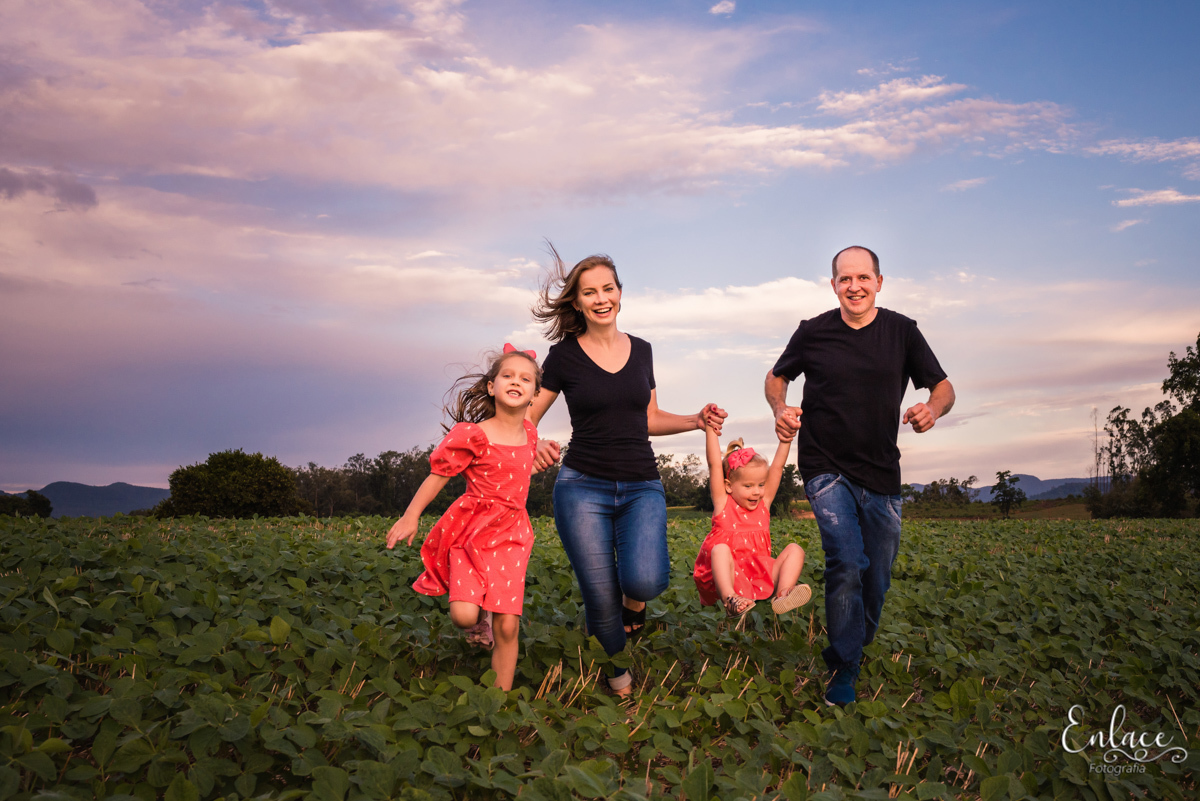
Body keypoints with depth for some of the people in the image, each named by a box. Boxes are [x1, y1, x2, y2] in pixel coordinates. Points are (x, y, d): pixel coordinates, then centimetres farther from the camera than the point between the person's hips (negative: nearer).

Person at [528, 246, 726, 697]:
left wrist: (696, 420, 4)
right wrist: (534, 446, -18)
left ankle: (634, 598, 14)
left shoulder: (641, 351, 10)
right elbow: (524, 419, 4)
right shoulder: (564, 355, 0)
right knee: (601, 598, -4)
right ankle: (616, 677, 27)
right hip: (583, 487, -2)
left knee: (645, 581, -25)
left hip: (642, 487, 2)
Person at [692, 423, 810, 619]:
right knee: (720, 549, -32)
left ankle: (783, 594, -35)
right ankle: (730, 599, -51)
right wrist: (711, 429, -10)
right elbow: (715, 465, -6)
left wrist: (786, 440, 0)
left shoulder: (764, 504, 11)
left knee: (794, 549, -11)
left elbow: (777, 468, 8)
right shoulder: (723, 504, 1)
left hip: (762, 577, 4)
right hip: (729, 578, -4)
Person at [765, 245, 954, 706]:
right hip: (826, 468, -2)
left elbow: (943, 387, 5)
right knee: (847, 562, -21)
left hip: (881, 473, 3)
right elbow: (776, 376, 12)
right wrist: (780, 409, -10)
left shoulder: (902, 332, 0)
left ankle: (858, 645, 40)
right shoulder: (813, 332, -3)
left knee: (877, 577, 11)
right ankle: (843, 667, -4)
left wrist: (933, 410, -19)